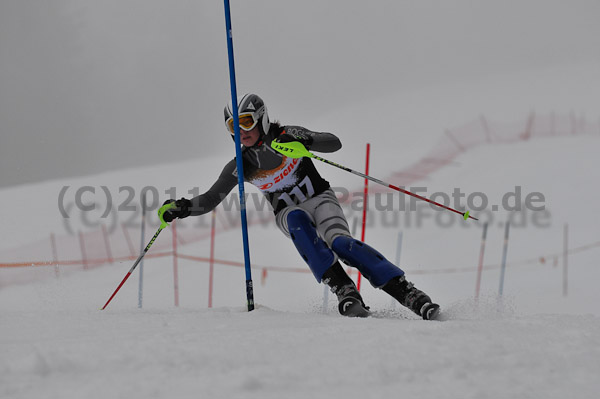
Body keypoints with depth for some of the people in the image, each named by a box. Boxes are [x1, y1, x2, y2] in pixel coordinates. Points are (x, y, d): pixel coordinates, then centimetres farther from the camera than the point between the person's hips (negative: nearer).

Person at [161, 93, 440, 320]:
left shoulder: (285, 135, -12)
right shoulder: (240, 166, -4)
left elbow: (334, 144, -21)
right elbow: (210, 200, 1)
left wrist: (305, 141, -40)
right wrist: (183, 208, -18)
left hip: (320, 198, -2)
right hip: (288, 214, 2)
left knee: (340, 243, -30)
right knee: (299, 221, -36)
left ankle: (406, 292, -35)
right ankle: (343, 289, -45)